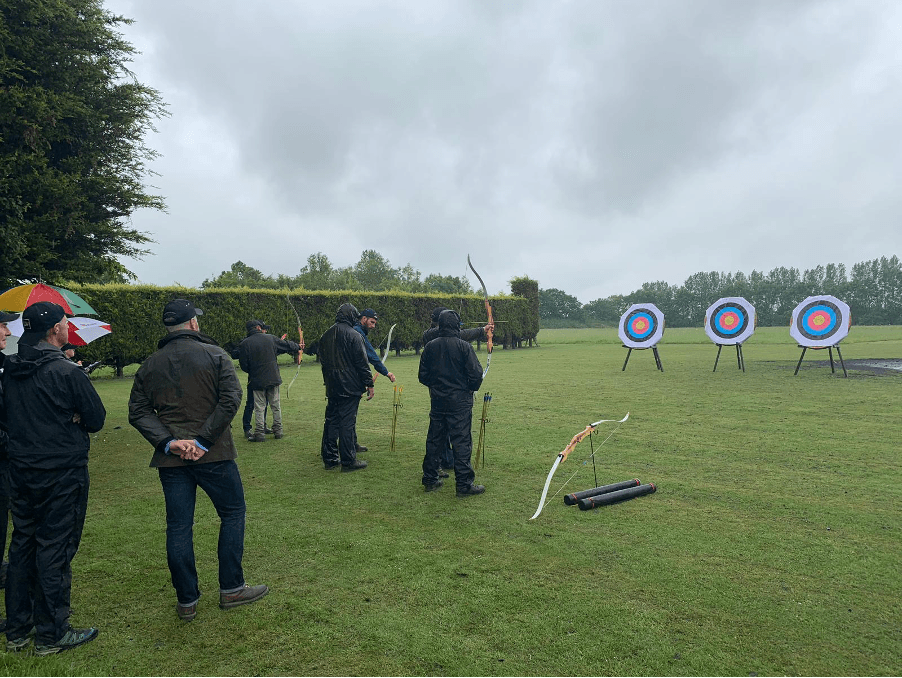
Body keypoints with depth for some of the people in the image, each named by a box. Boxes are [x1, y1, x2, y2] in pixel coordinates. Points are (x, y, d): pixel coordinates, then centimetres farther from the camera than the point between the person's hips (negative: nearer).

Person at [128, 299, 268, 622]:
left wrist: (168, 443, -7)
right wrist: (203, 441, -14)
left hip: (170, 459, 4)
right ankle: (231, 589, 16)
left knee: (178, 526, 10)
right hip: (214, 455, -4)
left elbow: (138, 412, 2)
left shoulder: (150, 365, 8)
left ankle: (186, 601, 18)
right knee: (233, 512, 12)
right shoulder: (214, 355, -4)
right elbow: (230, 399, -16)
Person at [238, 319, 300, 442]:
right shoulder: (270, 338, 1)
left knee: (259, 407, 4)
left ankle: (260, 433, 4)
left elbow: (243, 365, -5)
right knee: (276, 405, 12)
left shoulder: (244, 344, -6)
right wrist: (297, 347, 35)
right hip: (273, 378, 2)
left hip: (257, 380, -2)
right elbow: (287, 345, 15)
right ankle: (278, 431, 18)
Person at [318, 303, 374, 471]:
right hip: (350, 387, -7)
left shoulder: (326, 336, 10)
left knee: (331, 420, 12)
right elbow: (362, 362, -12)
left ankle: (330, 458, 18)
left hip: (332, 387, 7)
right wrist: (369, 384, -6)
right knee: (348, 422, -2)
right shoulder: (354, 336, -12)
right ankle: (348, 461, 3)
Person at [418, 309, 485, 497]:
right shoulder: (463, 346, -12)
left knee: (434, 440, 14)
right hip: (459, 401, -5)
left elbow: (423, 375, 6)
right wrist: (471, 388, 8)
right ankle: (464, 484, 4)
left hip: (437, 400, 5)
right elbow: (476, 374, -12)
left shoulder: (430, 346, 2)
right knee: (461, 442, 0)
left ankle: (430, 479, 23)